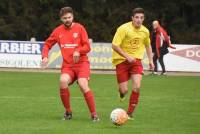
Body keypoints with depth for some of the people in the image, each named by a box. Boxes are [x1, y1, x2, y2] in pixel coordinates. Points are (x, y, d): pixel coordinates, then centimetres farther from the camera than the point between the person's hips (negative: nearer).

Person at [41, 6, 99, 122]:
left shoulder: (79, 28, 0)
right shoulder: (58, 31, 7)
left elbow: (87, 47, -3)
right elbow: (47, 44, 18)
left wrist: (78, 51, -23)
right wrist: (45, 56, 0)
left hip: (81, 63, -2)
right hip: (67, 65, 2)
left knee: (83, 85, -26)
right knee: (63, 81, -28)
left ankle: (94, 114, -14)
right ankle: (68, 112, -7)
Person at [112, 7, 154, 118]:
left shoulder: (145, 31, 1)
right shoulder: (123, 29, -16)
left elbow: (147, 45, 21)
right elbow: (114, 46, -17)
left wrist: (150, 60, 13)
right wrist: (127, 56, -23)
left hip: (136, 60, 3)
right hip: (122, 60, -3)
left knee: (137, 87, -16)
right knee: (124, 90, -6)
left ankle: (130, 113, -1)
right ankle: (121, 92, 36)